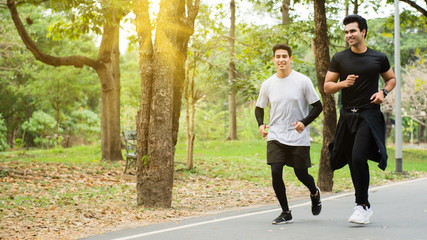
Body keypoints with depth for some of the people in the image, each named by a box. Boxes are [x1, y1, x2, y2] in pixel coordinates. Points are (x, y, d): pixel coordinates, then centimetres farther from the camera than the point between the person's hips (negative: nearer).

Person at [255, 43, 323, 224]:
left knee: (301, 174, 3)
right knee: (275, 172, -12)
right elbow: (259, 108, 17)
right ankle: (285, 212, 4)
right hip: (275, 136, 2)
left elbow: (317, 106, 0)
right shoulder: (268, 84, 3)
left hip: (298, 137, -2)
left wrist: (304, 122, -16)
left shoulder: (303, 81, -5)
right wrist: (261, 124, -2)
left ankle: (315, 193, 40)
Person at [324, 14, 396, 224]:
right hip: (347, 116, 3)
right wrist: (343, 83, -14)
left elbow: (391, 79, 19)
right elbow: (327, 87, 5)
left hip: (369, 115, -3)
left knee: (358, 157, -18)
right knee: (353, 161, 7)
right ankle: (364, 205, 22)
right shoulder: (339, 59, 4)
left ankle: (362, 205, -7)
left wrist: (383, 92, -1)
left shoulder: (379, 58, 3)